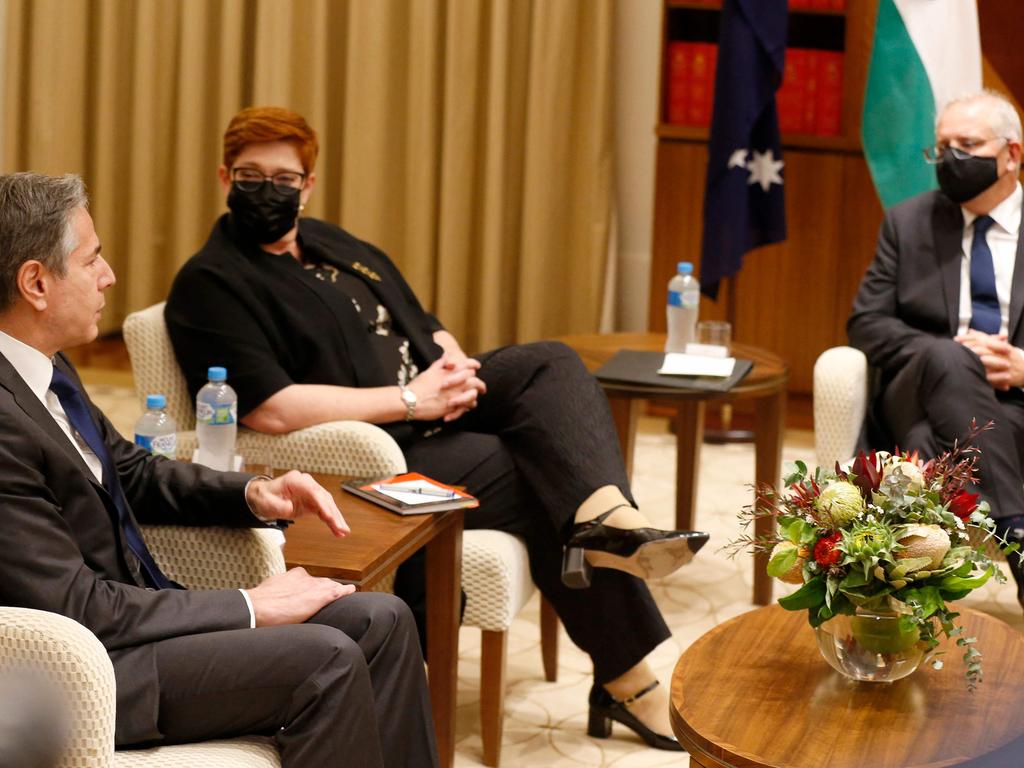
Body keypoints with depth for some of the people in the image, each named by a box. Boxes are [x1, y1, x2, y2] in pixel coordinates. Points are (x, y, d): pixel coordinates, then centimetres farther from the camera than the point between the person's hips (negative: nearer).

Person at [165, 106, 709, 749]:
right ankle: (628, 677, -15)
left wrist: (455, 366, -4)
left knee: (551, 365, -15)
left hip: (430, 406, 8)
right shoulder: (211, 284, -7)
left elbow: (427, 328, 23)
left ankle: (607, 514, -41)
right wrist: (408, 399, -19)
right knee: (544, 479, -19)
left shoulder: (333, 245, 20)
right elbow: (271, 408, -21)